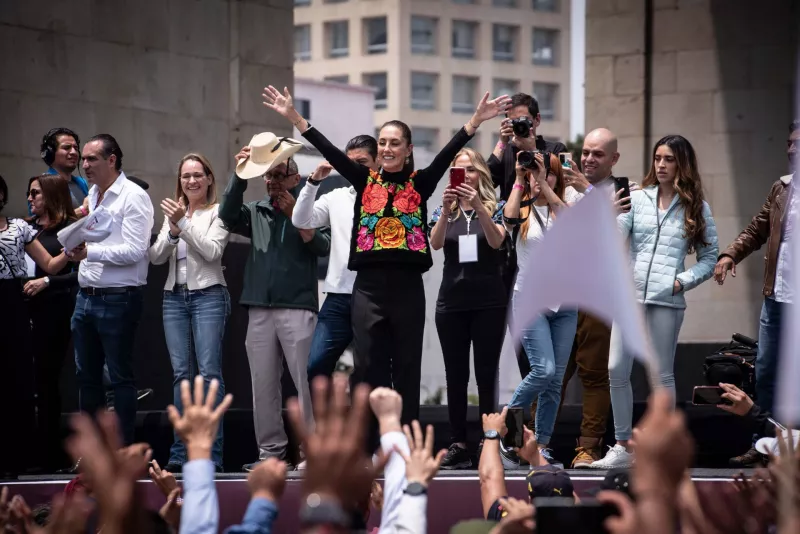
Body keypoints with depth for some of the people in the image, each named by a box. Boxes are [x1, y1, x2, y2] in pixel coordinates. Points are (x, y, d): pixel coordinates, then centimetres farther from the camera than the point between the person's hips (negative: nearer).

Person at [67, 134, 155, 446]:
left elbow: (134, 250, -18)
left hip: (118, 300, -8)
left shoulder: (133, 197, -10)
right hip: (86, 297, 8)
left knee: (120, 376, -3)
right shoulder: (92, 195, 16)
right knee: (87, 375, 11)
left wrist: (90, 252, -23)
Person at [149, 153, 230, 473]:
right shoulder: (173, 213, 18)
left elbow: (212, 251, -11)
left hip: (208, 295, -5)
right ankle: (181, 452, 4)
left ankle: (212, 453, -11)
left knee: (209, 372, -10)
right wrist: (173, 232, -7)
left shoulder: (217, 213, 2)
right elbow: (155, 257, 10)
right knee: (181, 373, 2)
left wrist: (184, 224, -16)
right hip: (174, 296, 5)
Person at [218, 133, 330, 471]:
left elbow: (322, 247, -6)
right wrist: (240, 175, -6)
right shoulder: (257, 212, 17)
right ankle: (271, 450, 8)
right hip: (260, 309, 4)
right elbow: (228, 216, -1)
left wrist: (295, 214, -12)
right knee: (263, 384, 4)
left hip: (298, 307, -4)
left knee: (306, 380, -8)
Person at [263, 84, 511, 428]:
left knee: (407, 368, 5)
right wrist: (294, 117, -6)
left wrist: (475, 121, -19)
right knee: (369, 368, 2)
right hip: (369, 286, 1)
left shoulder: (420, 184, 5)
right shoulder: (365, 181, 8)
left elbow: (448, 154, -6)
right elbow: (330, 152, 1)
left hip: (408, 286, -1)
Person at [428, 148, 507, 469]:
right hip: (452, 301, 2)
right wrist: (446, 210, -23)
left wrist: (478, 206, -27)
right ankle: (458, 445, 2)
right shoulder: (444, 212, 11)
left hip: (489, 302, -2)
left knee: (486, 374, -4)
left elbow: (496, 241, -14)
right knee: (455, 375, 1)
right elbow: (435, 244, -7)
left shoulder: (495, 209, 4)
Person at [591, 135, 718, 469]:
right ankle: (623, 447, 8)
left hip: (668, 300, -2)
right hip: (630, 295, 2)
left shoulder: (697, 208, 6)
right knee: (617, 370, -2)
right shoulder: (637, 199, 10)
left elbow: (709, 258, 7)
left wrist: (683, 281, -6)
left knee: (662, 375, 2)